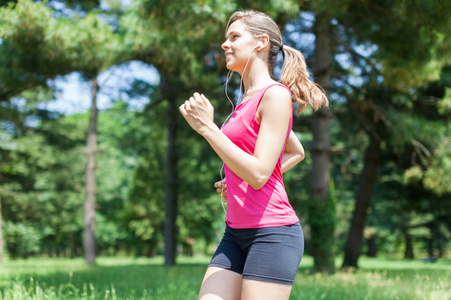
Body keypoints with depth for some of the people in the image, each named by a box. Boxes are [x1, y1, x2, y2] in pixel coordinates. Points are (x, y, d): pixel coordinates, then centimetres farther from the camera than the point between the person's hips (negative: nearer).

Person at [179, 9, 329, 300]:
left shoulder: (276, 95, -10)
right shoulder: (248, 101, 16)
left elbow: (259, 173, -18)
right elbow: (297, 152, 29)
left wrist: (207, 127, -18)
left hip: (272, 232, -8)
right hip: (236, 232, 8)